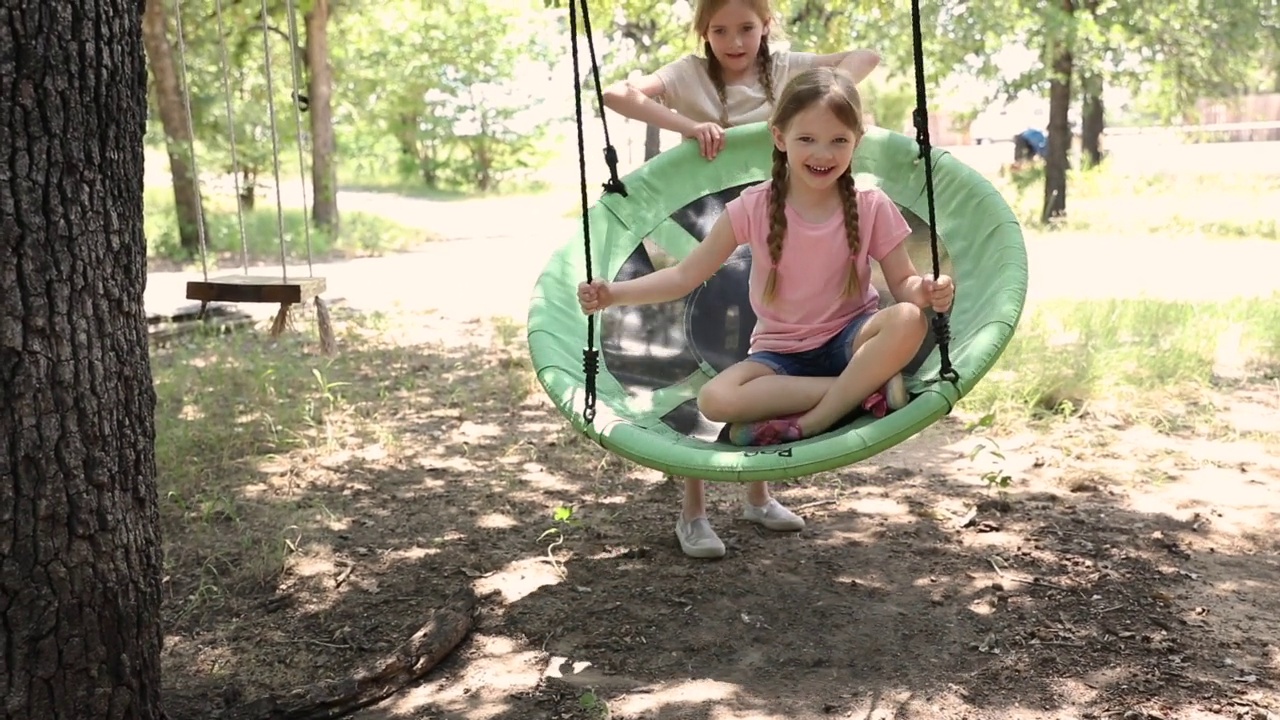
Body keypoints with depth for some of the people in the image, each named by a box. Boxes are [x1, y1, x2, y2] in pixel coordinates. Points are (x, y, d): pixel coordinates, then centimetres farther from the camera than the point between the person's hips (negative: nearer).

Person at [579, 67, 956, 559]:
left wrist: (927, 292, -29)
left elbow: (903, 283, -3)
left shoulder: (871, 207, -7)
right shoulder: (755, 208, -8)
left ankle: (803, 427, -28)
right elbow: (686, 275, -5)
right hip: (780, 351, 0)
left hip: (850, 338, 0)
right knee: (716, 399, -31)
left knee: (908, 321, -34)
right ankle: (865, 389, -26)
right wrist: (614, 294, -18)